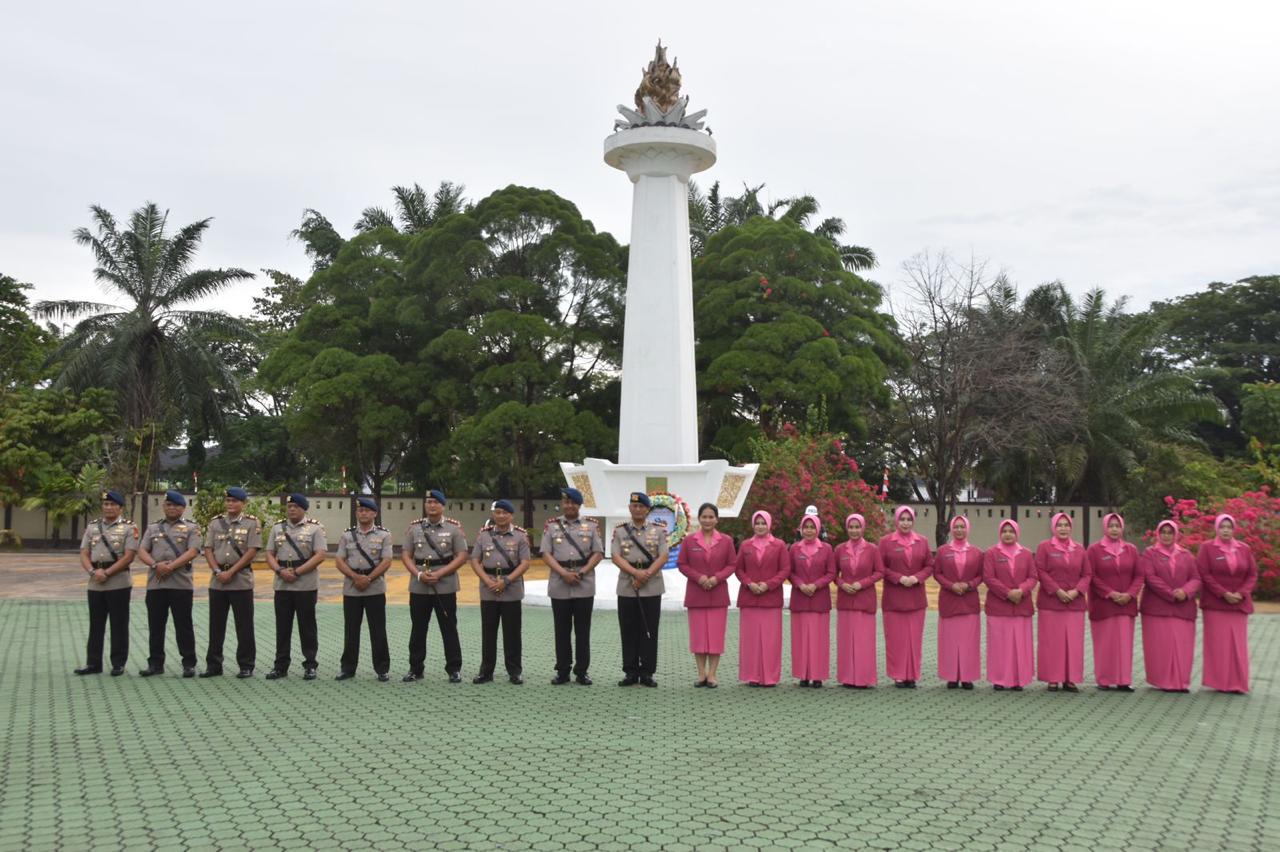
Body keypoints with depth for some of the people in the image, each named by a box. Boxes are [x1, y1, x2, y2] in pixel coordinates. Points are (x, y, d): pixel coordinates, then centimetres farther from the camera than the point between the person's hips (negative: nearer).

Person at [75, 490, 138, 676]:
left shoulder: (128, 527, -2)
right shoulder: (92, 527, 11)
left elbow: (129, 556, -10)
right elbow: (84, 554, 6)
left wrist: (107, 573, -15)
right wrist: (93, 571, -12)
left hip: (119, 582, -4)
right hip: (95, 583, 4)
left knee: (119, 625, 1)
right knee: (95, 625, 10)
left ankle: (118, 664, 8)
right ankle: (93, 663, 17)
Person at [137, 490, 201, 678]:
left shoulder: (190, 528, 4)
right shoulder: (153, 528, 16)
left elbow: (192, 552, -9)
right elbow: (142, 552, 7)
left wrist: (171, 566, -18)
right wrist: (156, 565, -12)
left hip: (181, 583, -4)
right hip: (155, 583, 4)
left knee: (183, 625, -1)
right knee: (155, 626, 7)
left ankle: (189, 664, 5)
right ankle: (155, 663, 15)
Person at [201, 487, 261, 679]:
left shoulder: (252, 523, -1)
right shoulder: (215, 523, 11)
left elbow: (252, 552, -8)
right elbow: (208, 550, 7)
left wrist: (231, 572, -13)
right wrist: (218, 571, -9)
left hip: (241, 581, -4)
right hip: (217, 581, 4)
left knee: (244, 626, 1)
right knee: (216, 625, 9)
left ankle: (246, 666, 8)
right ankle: (213, 665, 16)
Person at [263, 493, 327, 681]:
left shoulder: (315, 528, -2)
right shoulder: (277, 528, 11)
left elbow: (320, 555, -11)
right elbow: (270, 554, 10)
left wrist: (297, 572, -16)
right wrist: (280, 571, -10)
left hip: (306, 585, -4)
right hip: (282, 585, 4)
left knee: (307, 626, 3)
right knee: (282, 626, 8)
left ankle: (310, 665, 10)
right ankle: (281, 665, 15)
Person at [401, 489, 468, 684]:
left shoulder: (454, 528, 0)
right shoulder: (414, 528, 8)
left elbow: (461, 556, -4)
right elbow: (405, 555, 6)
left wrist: (439, 573, -14)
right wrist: (419, 574, -11)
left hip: (445, 586, -2)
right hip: (418, 587, 2)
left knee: (449, 629, 3)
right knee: (418, 629, 10)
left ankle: (454, 669, 11)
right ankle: (415, 669, 19)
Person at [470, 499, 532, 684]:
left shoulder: (520, 536, 1)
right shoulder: (484, 535, 6)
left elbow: (525, 563, -5)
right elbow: (475, 561, 5)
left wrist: (506, 581, -14)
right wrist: (488, 581, -10)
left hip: (512, 591, -2)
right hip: (488, 591, 2)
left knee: (512, 633, 4)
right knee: (488, 632, 7)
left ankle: (515, 671, 12)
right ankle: (486, 671, 14)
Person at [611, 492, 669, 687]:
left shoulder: (658, 530, 6)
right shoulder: (619, 531, 7)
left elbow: (663, 557, -3)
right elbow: (616, 557, -3)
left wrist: (647, 574, -16)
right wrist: (636, 572, -17)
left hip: (652, 587, -1)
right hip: (626, 588, 1)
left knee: (649, 631, 2)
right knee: (629, 632, 4)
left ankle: (647, 673, 8)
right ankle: (630, 672, 11)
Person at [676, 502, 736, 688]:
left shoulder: (726, 541, 2)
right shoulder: (689, 540, 1)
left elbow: (732, 564, 2)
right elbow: (681, 564, 1)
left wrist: (717, 577, -14)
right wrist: (698, 577, -13)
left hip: (718, 594, 0)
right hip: (695, 594, 0)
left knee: (716, 634, 0)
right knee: (698, 634, 3)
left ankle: (712, 674, 7)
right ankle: (702, 674, 11)